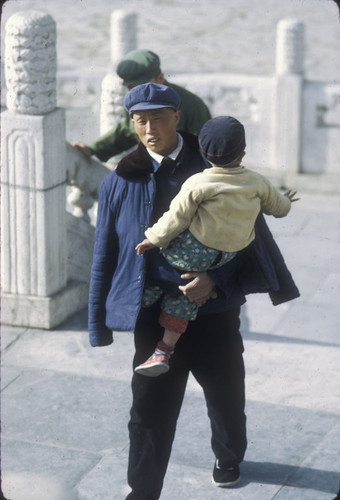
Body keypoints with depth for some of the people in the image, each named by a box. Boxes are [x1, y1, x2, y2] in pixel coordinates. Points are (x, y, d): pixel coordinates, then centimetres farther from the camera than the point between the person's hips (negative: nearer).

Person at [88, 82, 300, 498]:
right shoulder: (122, 182, -1)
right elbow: (105, 254, 5)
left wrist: (214, 279, -18)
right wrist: (99, 323, 4)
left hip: (215, 305, 1)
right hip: (156, 314, -1)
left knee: (225, 394, 20)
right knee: (150, 410, -4)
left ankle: (229, 460, 49)